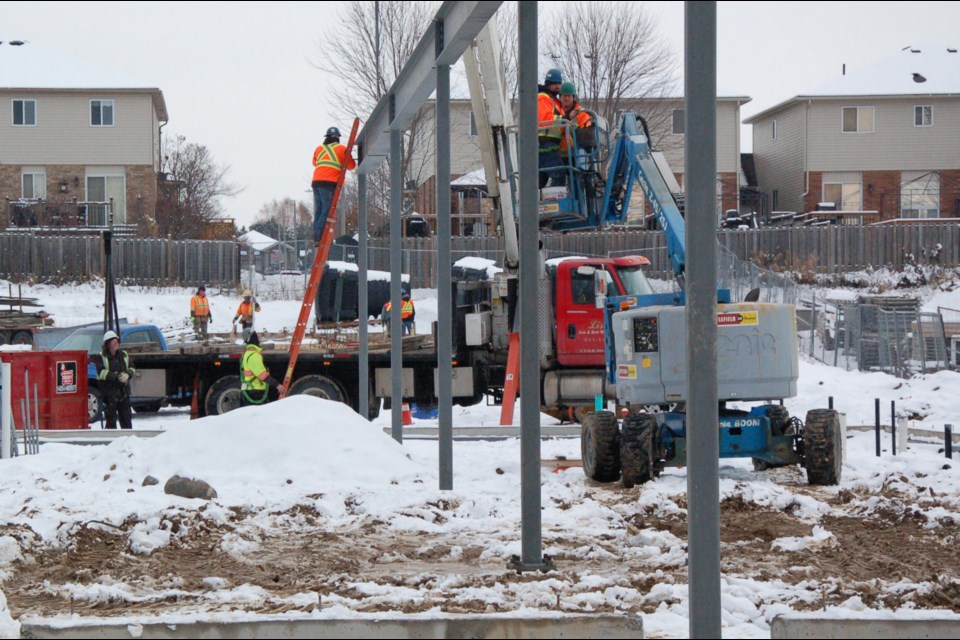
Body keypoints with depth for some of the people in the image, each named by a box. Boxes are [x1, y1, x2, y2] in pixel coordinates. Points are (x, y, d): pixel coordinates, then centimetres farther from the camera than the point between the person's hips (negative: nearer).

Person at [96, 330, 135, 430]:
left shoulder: (124, 355, 13)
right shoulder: (101, 357, -3)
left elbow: (132, 369, 11)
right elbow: (101, 373, -15)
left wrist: (127, 374, -12)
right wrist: (117, 376, -23)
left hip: (123, 391, 5)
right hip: (109, 392, -5)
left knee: (126, 417, 10)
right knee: (111, 418, -4)